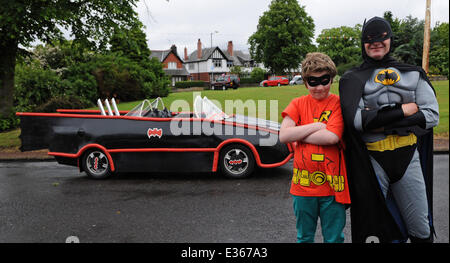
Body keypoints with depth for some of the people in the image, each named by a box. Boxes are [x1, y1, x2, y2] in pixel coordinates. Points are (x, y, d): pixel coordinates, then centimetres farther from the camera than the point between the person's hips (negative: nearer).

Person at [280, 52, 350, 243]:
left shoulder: (338, 104, -2)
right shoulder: (298, 104, 4)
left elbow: (332, 137, -17)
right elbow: (283, 136, -10)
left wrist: (298, 135, -11)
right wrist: (316, 126, -12)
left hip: (332, 184, -2)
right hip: (303, 185, 2)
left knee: (334, 238, 12)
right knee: (304, 237, 18)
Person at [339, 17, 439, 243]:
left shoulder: (413, 74, 11)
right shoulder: (352, 79, 3)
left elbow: (432, 115, 0)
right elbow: (355, 119, -13)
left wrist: (383, 122, -10)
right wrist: (403, 110, -10)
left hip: (408, 156, 2)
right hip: (370, 159, -2)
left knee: (421, 230, 9)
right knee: (372, 228, 7)